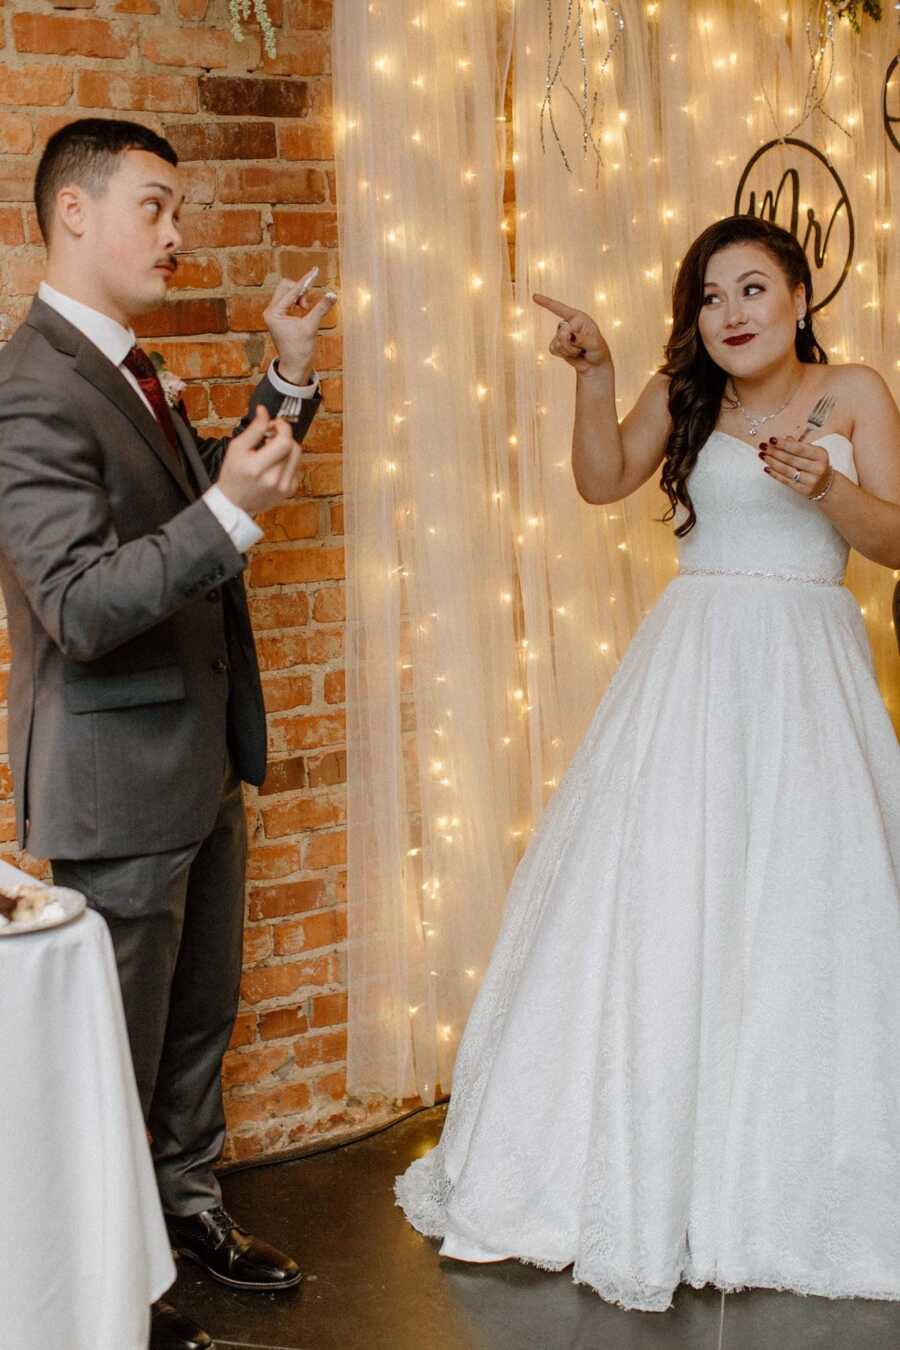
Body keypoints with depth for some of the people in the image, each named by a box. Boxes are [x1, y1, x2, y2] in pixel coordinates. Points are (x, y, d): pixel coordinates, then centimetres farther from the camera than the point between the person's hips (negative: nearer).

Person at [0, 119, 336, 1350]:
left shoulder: (128, 372, 8)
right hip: (120, 780, -9)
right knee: (118, 1045, 6)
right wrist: (228, 510, -38)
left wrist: (288, 380, 10)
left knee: (201, 1011, 23)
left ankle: (188, 1210, 41)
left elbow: (204, 489, 22)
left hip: (200, 760, 9)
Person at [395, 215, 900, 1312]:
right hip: (698, 669, 1)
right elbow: (602, 480, -2)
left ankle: (799, 1175, 14)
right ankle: (656, 1178, 8)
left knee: (812, 912, 0)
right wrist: (596, 373, -14)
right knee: (665, 902, -2)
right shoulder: (686, 396, 8)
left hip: (812, 675, 0)